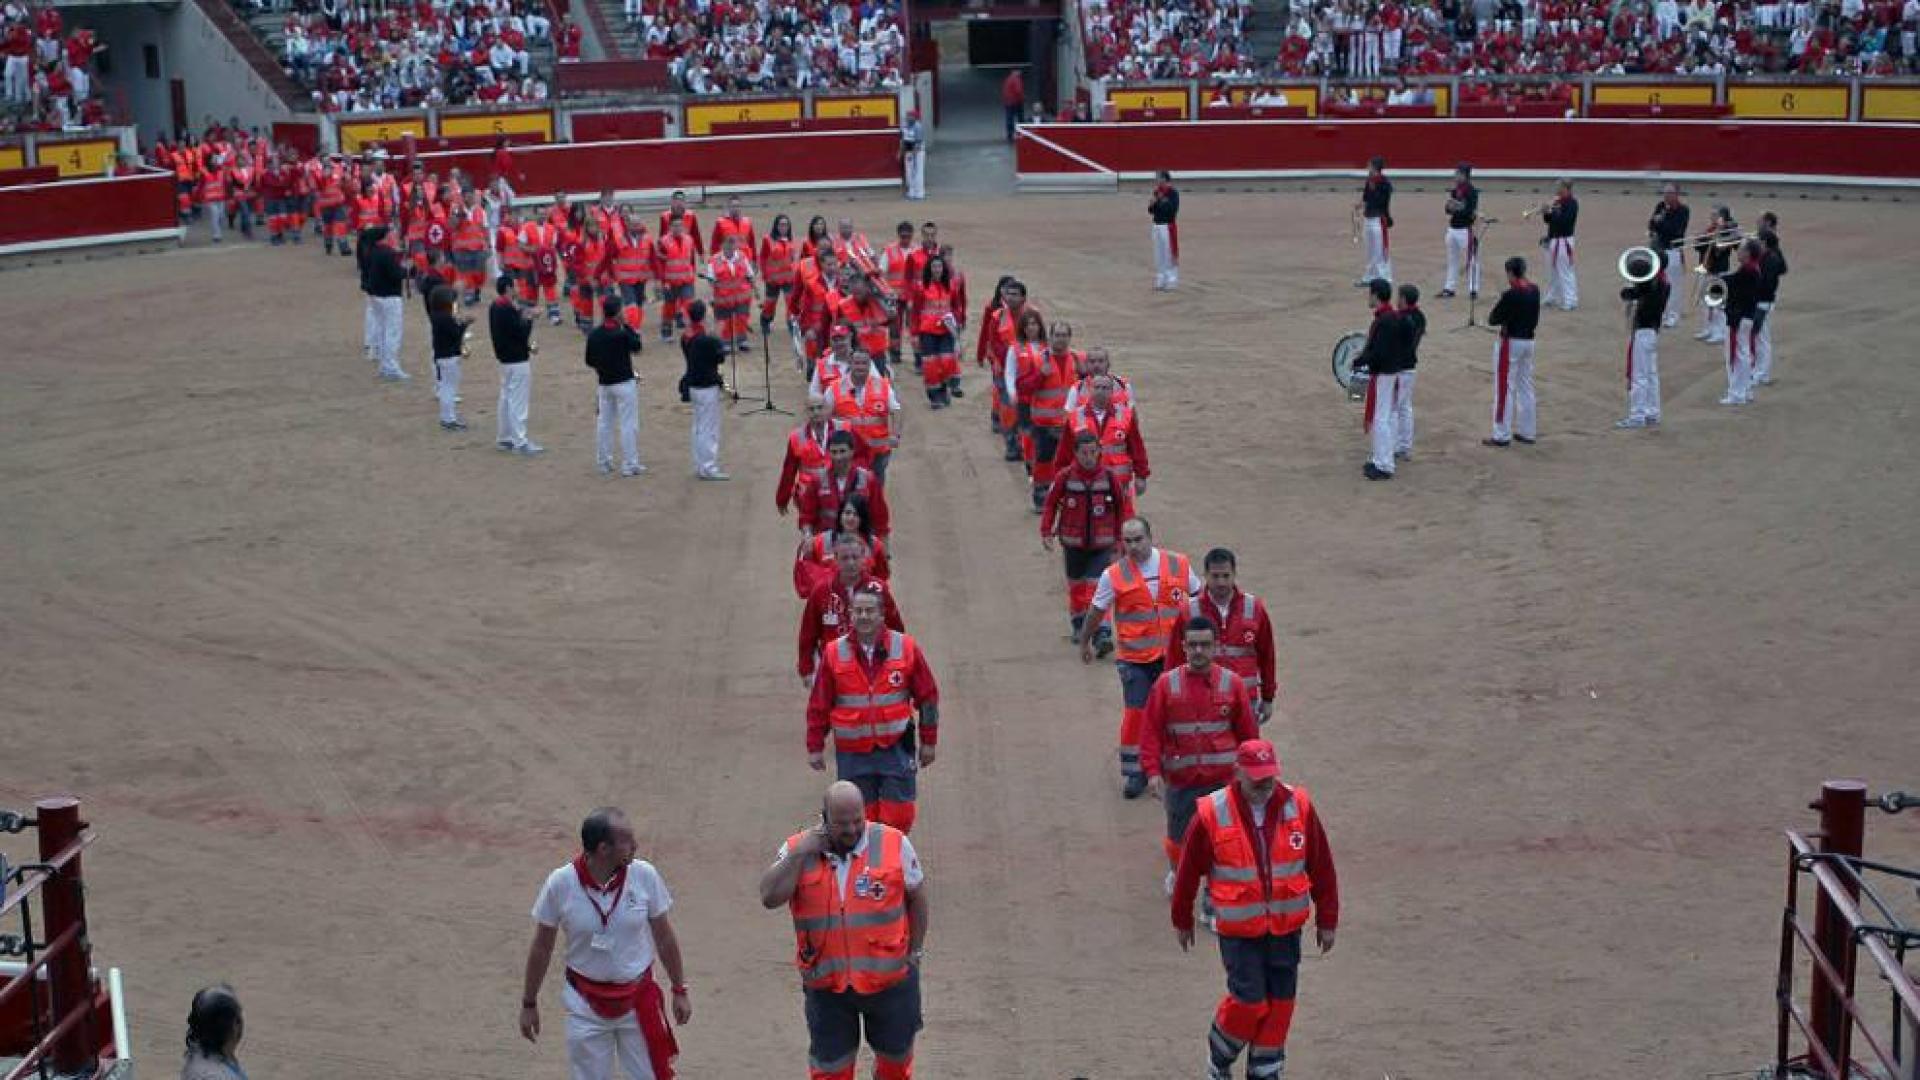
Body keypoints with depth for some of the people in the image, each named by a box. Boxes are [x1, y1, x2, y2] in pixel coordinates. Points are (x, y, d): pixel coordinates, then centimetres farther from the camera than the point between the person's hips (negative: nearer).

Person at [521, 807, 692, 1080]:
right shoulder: (560, 884, -16)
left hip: (638, 1001, 1)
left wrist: (679, 990, 7)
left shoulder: (644, 876, -13)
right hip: (586, 1005, -1)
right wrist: (529, 1003, 4)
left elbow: (664, 937, 1)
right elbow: (541, 947, -3)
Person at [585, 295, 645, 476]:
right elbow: (636, 346, 1)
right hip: (624, 383, -6)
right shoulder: (623, 333, -17)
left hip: (604, 384, 6)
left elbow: (590, 361, 6)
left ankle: (604, 462, 21)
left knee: (605, 423, 15)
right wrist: (627, 326, 4)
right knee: (629, 424, 0)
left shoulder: (594, 334, -1)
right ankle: (630, 465, 1)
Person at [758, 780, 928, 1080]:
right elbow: (770, 897, -17)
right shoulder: (797, 850, -6)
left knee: (895, 1053, 19)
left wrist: (914, 951, 6)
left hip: (889, 978, 0)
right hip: (827, 983, 0)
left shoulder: (894, 844, -9)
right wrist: (801, 854, -23)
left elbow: (917, 896, 3)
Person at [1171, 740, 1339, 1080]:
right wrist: (1182, 921, 10)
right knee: (1249, 1001, -7)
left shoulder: (1299, 807, -5)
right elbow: (1188, 871, 1)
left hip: (1286, 927, 3)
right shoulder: (1212, 815, -11)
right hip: (1238, 930, -3)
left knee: (1280, 1004, 7)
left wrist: (1327, 921, 8)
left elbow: (1322, 869, 4)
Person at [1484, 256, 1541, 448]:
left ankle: (1502, 435, 3)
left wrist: (1492, 315, 3)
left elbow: (1493, 319, -16)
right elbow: (1535, 318, 11)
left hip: (1511, 342, -8)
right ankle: (1527, 432, 22)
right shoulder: (1535, 291, 2)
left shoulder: (1511, 294, -22)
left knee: (1504, 389, 0)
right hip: (1529, 341, 8)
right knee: (1526, 387, 16)